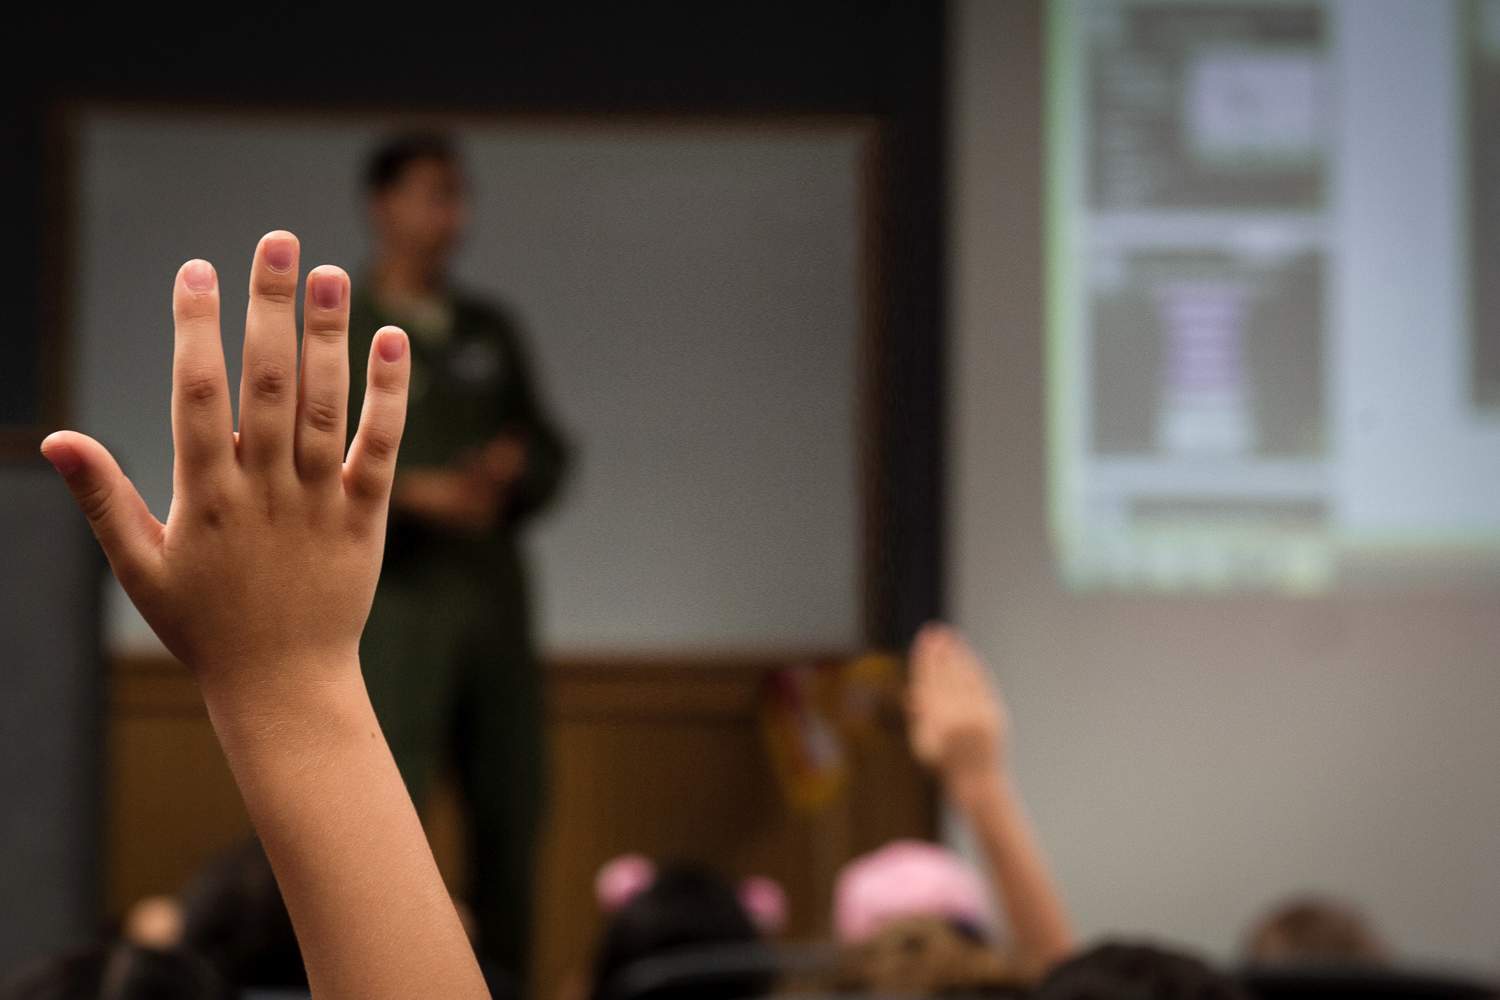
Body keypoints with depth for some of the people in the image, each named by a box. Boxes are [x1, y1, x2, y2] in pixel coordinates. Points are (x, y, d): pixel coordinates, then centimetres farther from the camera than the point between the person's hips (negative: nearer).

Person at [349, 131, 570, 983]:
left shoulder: (491, 332, 14)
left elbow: (549, 452, 17)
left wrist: (516, 464, -7)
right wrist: (412, 491, -19)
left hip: (495, 593, 5)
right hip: (395, 594, -5)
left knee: (511, 804, 5)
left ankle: (508, 984, 13)